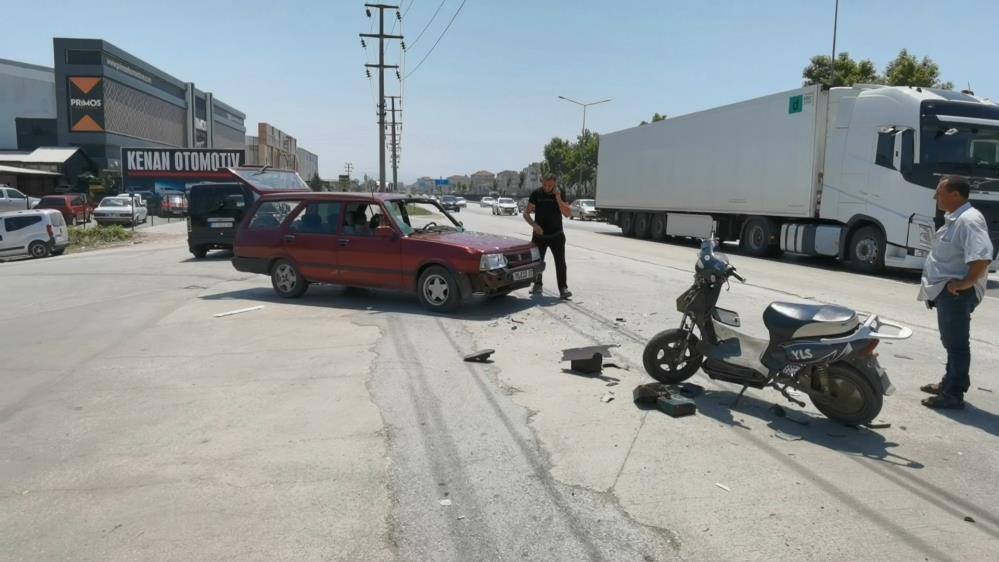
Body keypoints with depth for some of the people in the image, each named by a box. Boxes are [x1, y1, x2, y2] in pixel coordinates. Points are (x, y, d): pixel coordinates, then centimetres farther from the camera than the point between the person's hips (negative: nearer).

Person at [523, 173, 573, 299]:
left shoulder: (560, 194, -4)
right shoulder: (536, 194, -4)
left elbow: (567, 213, -15)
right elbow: (526, 213, -1)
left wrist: (558, 198, -23)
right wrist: (534, 225, -18)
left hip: (556, 235, -1)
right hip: (539, 235, 2)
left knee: (560, 262, -10)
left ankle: (563, 289, -10)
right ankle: (537, 285, 32)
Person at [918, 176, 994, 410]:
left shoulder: (969, 220, -21)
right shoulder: (954, 218, 11)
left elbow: (982, 258, -32)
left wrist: (964, 283, -23)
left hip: (956, 292, -11)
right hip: (947, 289, 11)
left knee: (956, 343, -4)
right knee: (951, 341, 20)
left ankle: (953, 395, 2)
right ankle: (949, 383, 32)